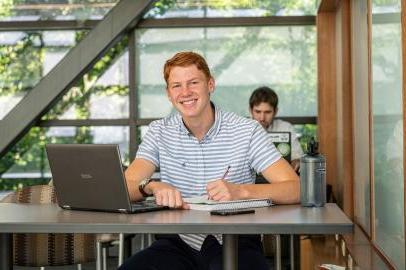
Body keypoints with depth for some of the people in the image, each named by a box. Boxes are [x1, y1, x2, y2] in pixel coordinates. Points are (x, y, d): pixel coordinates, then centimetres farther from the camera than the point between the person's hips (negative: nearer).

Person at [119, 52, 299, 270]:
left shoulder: (246, 130, 0)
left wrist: (240, 191, -26)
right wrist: (152, 186, -26)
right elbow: (124, 188, -3)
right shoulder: (159, 132, 8)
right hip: (178, 243, 2)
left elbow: (295, 189, -9)